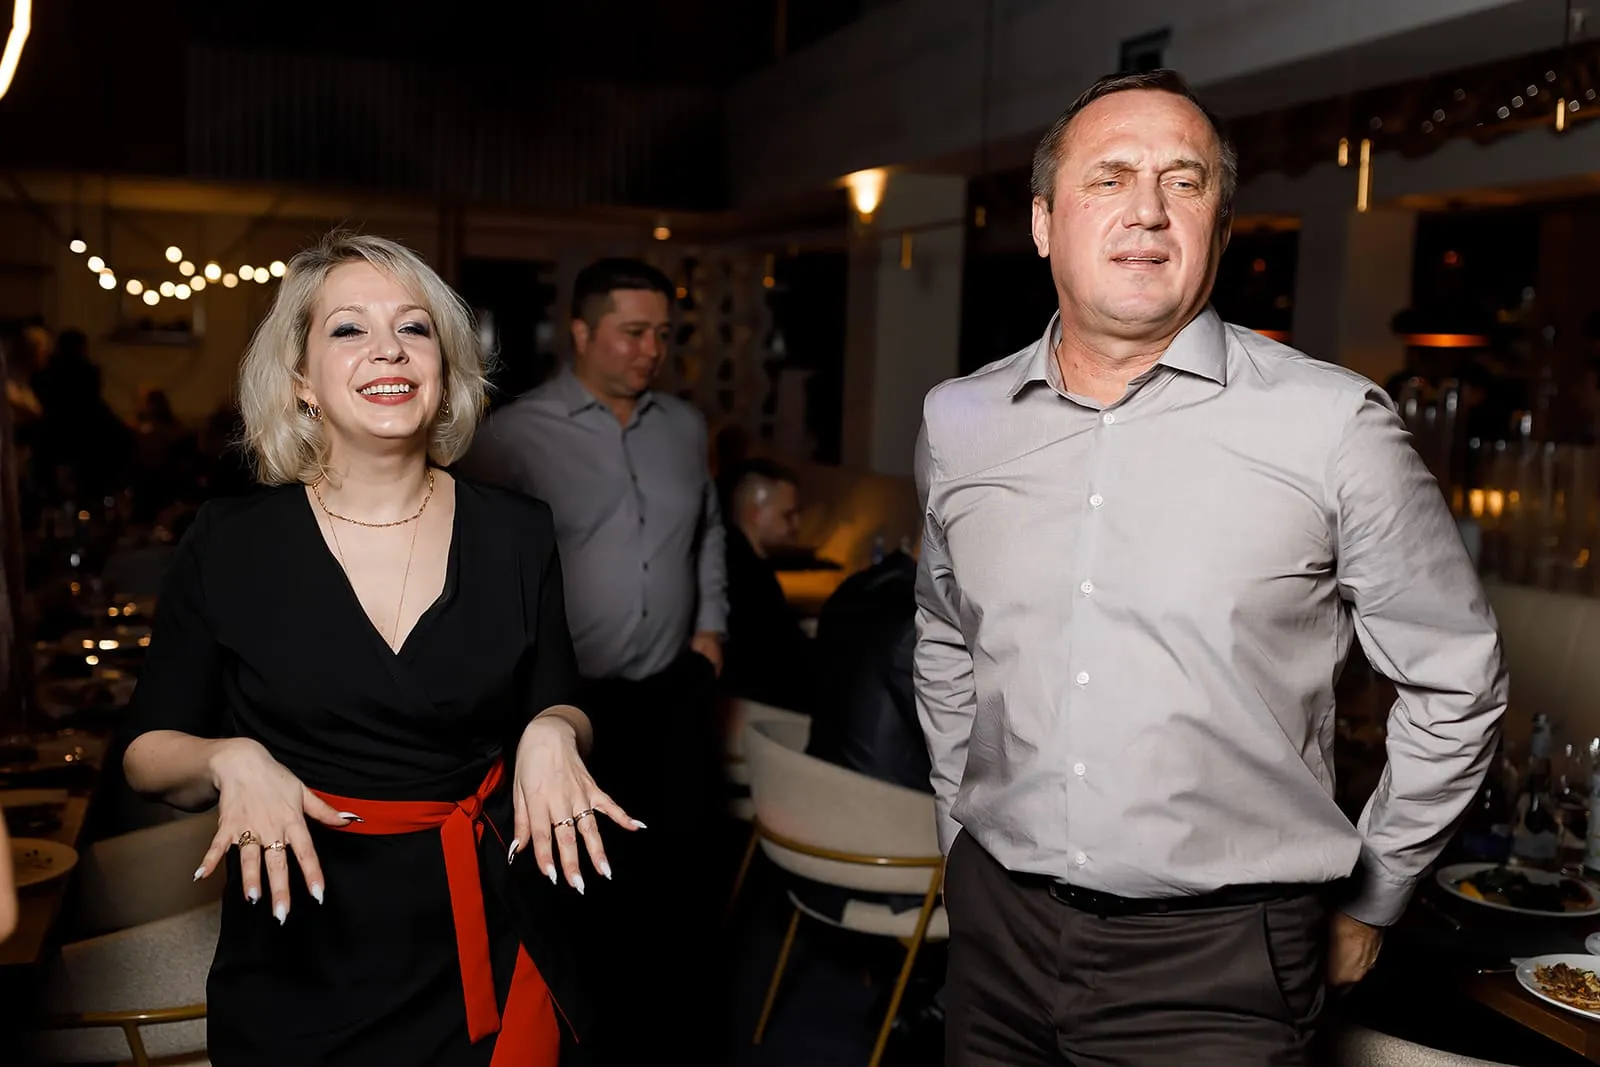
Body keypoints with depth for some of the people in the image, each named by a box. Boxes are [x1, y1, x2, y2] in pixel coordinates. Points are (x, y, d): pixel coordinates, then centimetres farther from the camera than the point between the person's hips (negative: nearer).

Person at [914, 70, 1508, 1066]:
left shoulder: (1335, 424, -9)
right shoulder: (957, 421, 2)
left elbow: (1456, 678, 1)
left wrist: (1371, 898, 6)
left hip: (1216, 958, -3)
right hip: (998, 931, 4)